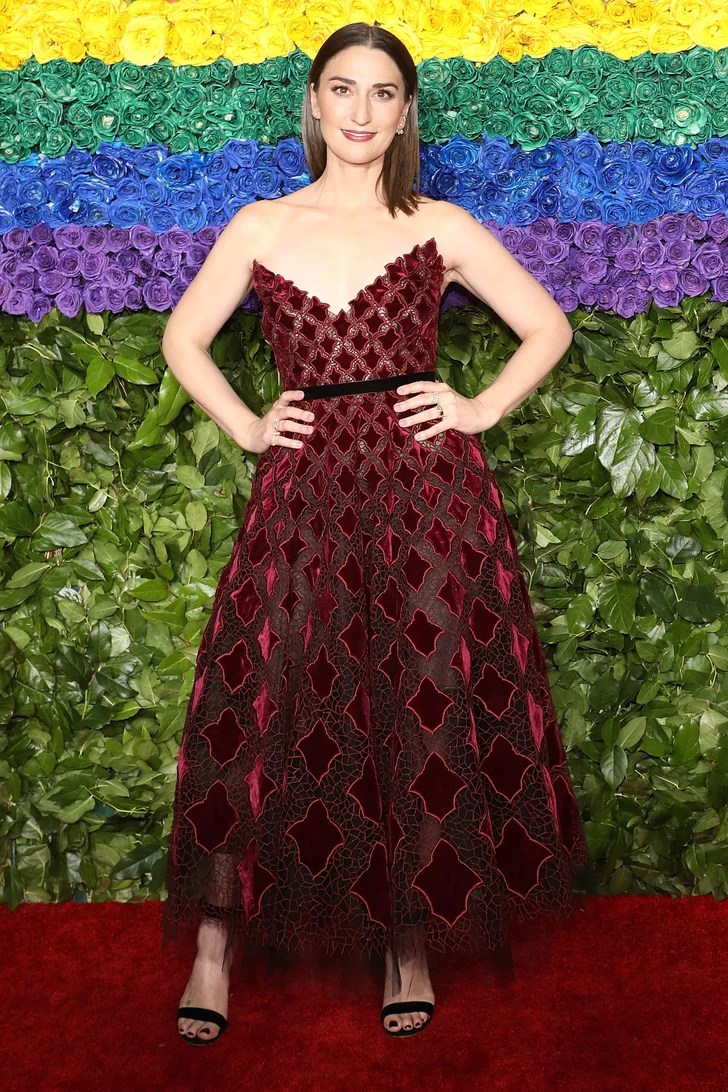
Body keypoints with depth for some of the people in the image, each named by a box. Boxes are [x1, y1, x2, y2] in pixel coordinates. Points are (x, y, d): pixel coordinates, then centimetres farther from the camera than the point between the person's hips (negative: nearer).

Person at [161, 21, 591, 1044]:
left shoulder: (439, 226, 7)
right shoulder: (260, 226, 10)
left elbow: (548, 325, 13)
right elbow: (184, 338, 18)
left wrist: (480, 411, 1)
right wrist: (245, 426, 6)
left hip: (426, 486, 0)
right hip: (305, 489, 1)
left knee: (425, 709, 2)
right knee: (264, 704, -1)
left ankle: (409, 944, 19)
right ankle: (216, 944, 13)